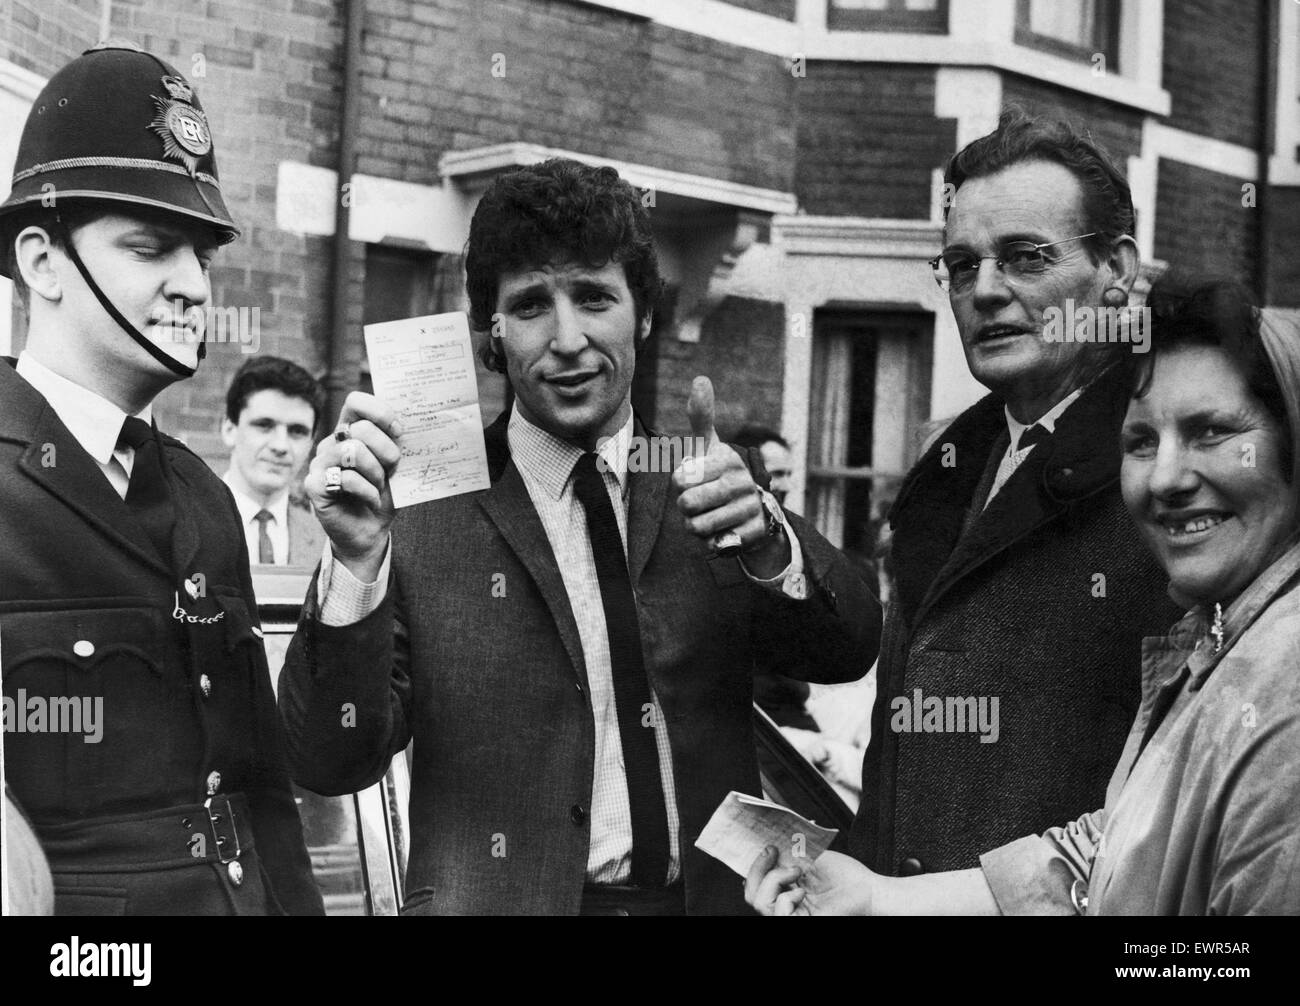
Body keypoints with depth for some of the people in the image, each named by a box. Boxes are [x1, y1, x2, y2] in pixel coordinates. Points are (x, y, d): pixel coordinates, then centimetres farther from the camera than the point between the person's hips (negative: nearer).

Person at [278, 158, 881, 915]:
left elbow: (848, 652, -10)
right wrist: (357, 563, -29)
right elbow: (332, 765, -13)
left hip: (709, 895, 3)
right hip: (499, 896, -2)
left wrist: (764, 540, -29)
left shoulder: (696, 486, 0)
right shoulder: (425, 509, -9)